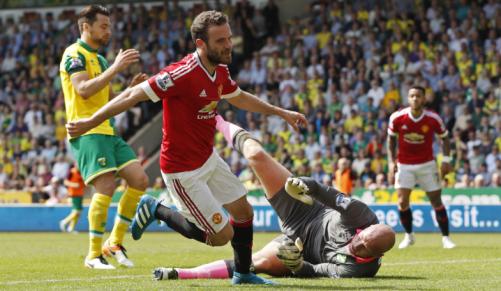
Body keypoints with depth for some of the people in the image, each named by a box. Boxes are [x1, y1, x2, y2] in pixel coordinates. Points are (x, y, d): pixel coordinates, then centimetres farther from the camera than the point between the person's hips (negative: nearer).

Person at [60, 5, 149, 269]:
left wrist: (132, 88, 8)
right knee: (106, 186, -19)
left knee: (139, 180, -1)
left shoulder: (98, 59, 22)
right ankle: (93, 255, -11)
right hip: (87, 131, -9)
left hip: (107, 131, 9)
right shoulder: (74, 54, -6)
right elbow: (84, 89, -22)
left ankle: (115, 243, 8)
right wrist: (115, 68, -24)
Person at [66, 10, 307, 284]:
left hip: (208, 158, 9)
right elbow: (134, 95, -24)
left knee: (244, 212, 15)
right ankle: (158, 212, 13)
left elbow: (239, 97, 23)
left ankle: (242, 274, 36)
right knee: (222, 235, -4)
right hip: (183, 171, -9)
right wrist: (90, 122, -22)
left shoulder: (220, 71, 0)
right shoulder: (183, 74, -28)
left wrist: (282, 112, 28)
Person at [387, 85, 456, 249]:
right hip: (404, 165, 0)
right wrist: (391, 162, -5)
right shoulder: (397, 118, -12)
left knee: (436, 201, -2)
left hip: (427, 164, 0)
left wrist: (446, 160, -6)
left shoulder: (433, 119, -13)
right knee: (402, 202, -8)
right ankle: (409, 236, 14)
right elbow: (391, 139, 2)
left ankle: (446, 238, 10)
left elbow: (444, 137, 2)